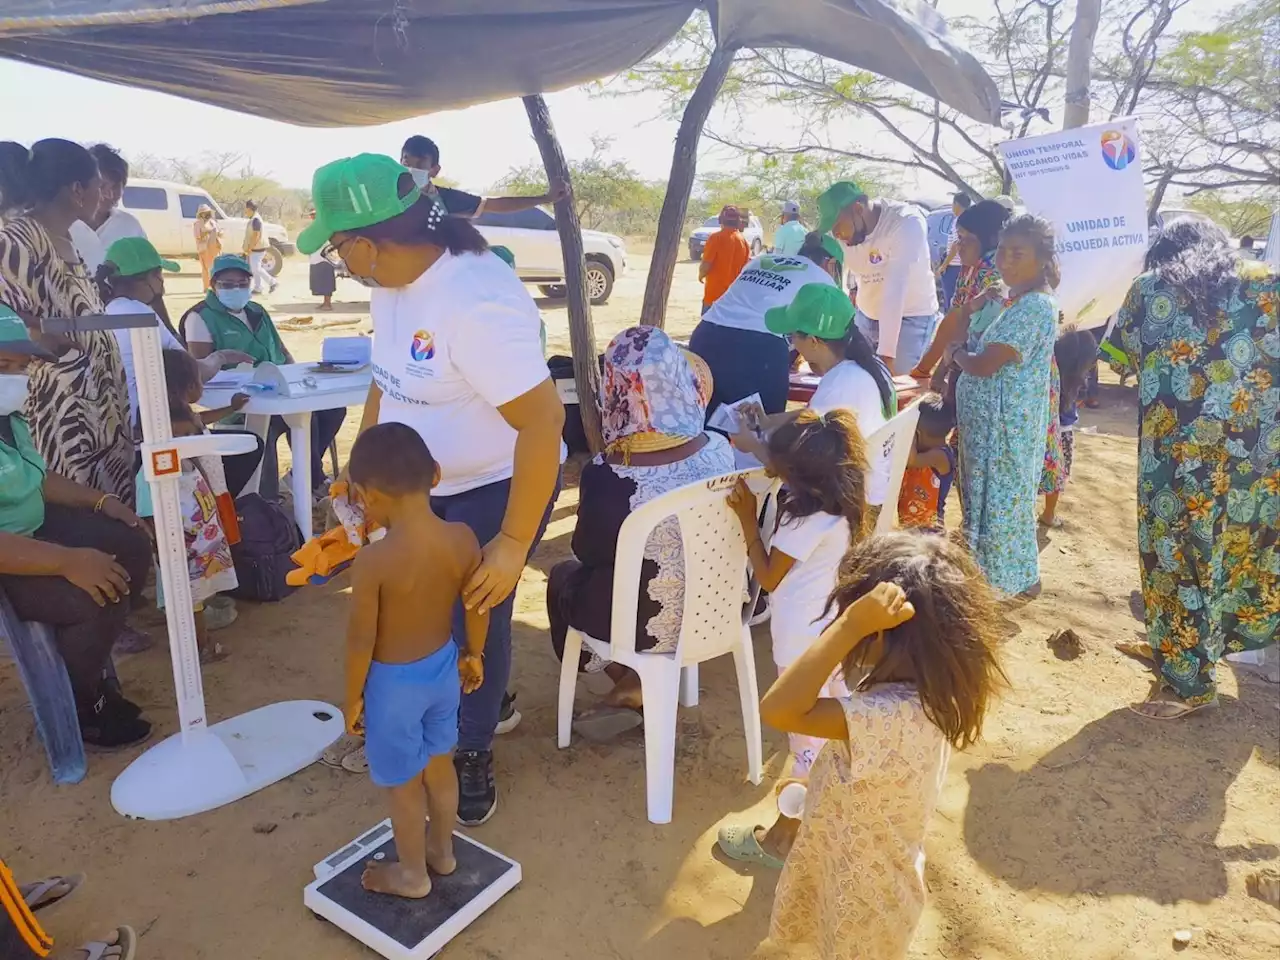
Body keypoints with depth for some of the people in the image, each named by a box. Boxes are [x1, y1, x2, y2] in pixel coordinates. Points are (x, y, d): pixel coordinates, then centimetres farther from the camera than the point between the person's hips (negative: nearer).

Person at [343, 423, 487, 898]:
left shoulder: (373, 561, -29)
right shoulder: (463, 539, -15)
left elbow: (361, 641, -20)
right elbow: (478, 608, -2)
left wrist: (352, 697, -3)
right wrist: (474, 654, 16)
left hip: (393, 682, -5)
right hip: (443, 667, 5)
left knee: (403, 782, 17)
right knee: (440, 762, 26)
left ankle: (412, 874, 39)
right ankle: (442, 851, 48)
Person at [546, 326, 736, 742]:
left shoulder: (607, 478, -29)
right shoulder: (720, 450, -15)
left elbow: (588, 553, -9)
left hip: (649, 625, -5)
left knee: (563, 575, 24)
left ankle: (631, 684, 29)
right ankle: (637, 681, 28)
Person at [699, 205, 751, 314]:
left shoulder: (716, 238, -11)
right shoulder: (743, 240, 4)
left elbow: (706, 265, -14)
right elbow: (746, 267, 9)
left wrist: (701, 275, 6)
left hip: (715, 294, -5)